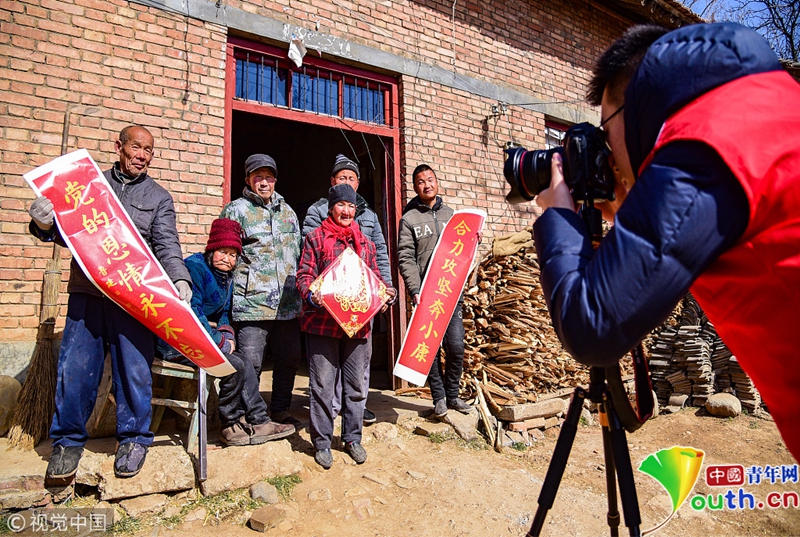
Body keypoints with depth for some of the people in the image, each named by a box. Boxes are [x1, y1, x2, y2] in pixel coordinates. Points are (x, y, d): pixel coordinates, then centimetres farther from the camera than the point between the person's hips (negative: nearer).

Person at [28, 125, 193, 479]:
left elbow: (167, 246, -1)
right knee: (75, 367, 5)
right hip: (86, 292, 2)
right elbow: (65, 231, 16)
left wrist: (179, 280, -19)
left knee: (133, 368, 1)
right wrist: (44, 223, -8)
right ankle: (68, 440, 24)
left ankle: (134, 438, 19)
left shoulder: (159, 197, 11)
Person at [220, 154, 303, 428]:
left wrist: (300, 290, 19)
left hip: (288, 303, 6)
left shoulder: (287, 211, 18)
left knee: (289, 359, 12)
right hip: (252, 303, -5)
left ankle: (280, 410, 30)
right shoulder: (236, 210, 2)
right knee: (250, 363, -1)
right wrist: (230, 296, -8)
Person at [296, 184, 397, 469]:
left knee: (356, 384, 12)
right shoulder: (316, 238, 4)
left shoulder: (365, 243, 15)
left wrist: (387, 291, -2)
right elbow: (304, 274, -2)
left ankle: (352, 438, 27)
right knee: (322, 384, 3)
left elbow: (374, 277, 18)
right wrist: (311, 295, -21)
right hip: (322, 322, -3)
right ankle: (322, 442, 19)